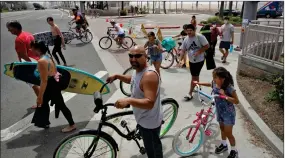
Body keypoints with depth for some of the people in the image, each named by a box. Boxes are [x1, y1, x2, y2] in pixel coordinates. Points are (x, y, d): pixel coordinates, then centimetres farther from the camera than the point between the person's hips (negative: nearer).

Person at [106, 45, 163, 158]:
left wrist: (128, 100, -50)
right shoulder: (138, 70, -2)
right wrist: (117, 76, 7)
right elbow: (133, 80, 20)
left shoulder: (149, 75, -33)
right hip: (143, 118, 9)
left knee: (153, 148, 13)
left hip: (149, 121, -9)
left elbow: (149, 103, -39)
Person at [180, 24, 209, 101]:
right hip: (191, 61, 6)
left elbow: (207, 46, -14)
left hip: (199, 60, -6)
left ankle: (190, 94, 2)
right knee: (195, 76, 20)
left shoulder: (200, 37, -16)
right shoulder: (186, 39, 0)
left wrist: (198, 52, -23)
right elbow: (183, 50, 3)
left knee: (194, 77, -5)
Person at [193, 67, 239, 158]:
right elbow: (210, 85, 16)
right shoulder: (215, 83, -10)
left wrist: (225, 96, -37)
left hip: (228, 113, -6)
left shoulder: (229, 88, -29)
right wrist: (200, 83, 14)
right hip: (219, 111, 7)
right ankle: (224, 145, 45)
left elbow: (236, 101, -26)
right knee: (222, 128, 24)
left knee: (228, 133, 3)